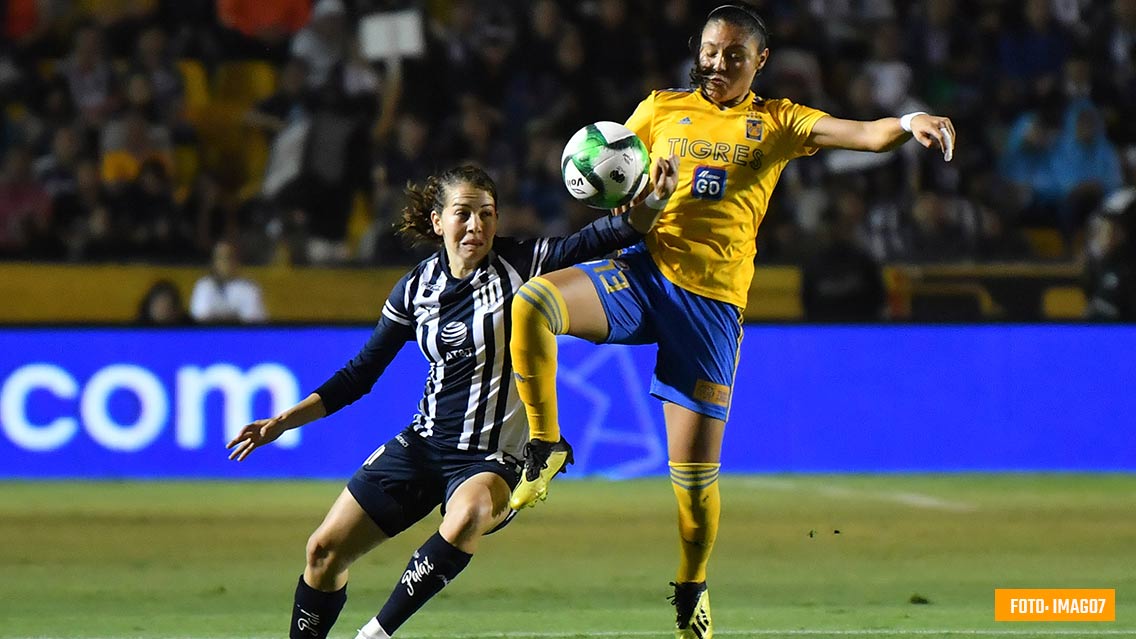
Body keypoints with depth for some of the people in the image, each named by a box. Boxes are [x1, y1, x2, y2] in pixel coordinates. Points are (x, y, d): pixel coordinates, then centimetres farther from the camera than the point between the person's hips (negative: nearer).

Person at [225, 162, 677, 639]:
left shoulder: (519, 266, -10)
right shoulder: (417, 288, 2)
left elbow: (598, 240, -22)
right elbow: (360, 374, 10)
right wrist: (284, 421, 5)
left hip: (494, 459, -5)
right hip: (426, 442, 5)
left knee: (469, 514, -38)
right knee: (325, 549, 3)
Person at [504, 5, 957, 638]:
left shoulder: (776, 122, 8)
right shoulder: (662, 108, 12)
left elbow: (862, 133, -4)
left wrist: (909, 123, -27)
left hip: (713, 300, -1)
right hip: (644, 273, 1)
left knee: (696, 475, -1)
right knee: (532, 302, -29)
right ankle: (546, 446, -11)